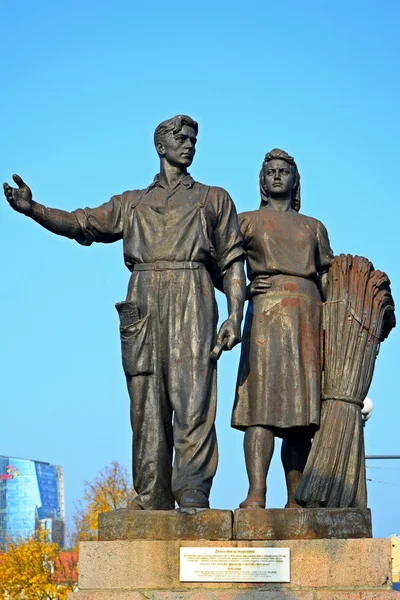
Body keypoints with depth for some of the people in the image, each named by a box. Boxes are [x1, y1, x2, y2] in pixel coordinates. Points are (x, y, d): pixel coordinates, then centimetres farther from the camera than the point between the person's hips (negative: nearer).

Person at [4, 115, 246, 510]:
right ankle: (151, 504, -6)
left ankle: (192, 498, -22)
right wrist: (32, 209, -3)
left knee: (193, 400, -16)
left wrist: (235, 315, -1)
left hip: (192, 303, -2)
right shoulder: (132, 203, 25)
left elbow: (232, 263, 13)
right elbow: (81, 225, 14)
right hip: (143, 307, 2)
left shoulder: (214, 199, 21)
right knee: (147, 407, -4)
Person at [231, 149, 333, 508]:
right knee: (263, 400, -16)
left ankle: (296, 501, -2)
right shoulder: (247, 221, 16)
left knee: (303, 411, -2)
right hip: (267, 312, -3)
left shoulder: (314, 228, 23)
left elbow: (328, 280, 18)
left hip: (310, 316, 3)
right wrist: (243, 287, -7)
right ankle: (256, 495, -25)